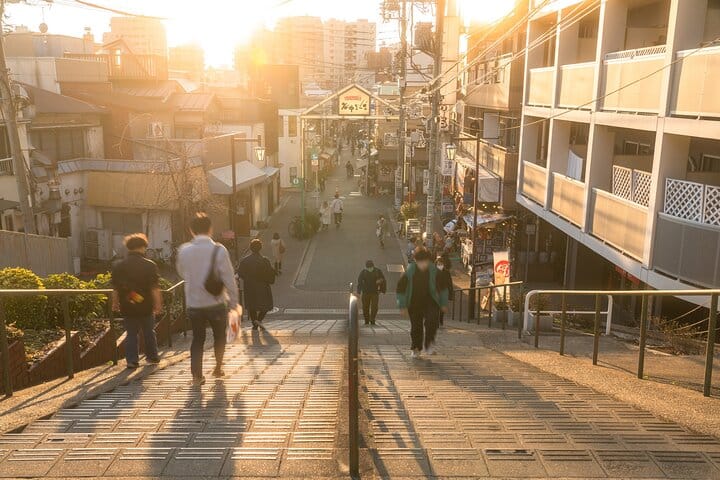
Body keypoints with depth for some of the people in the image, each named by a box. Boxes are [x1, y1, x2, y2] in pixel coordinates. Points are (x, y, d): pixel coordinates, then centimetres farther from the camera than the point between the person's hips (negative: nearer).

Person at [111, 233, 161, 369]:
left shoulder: (119, 266, 0)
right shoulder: (150, 265, -9)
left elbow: (115, 289, 2)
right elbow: (155, 288, -11)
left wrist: (115, 304, 12)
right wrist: (158, 304, -7)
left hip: (128, 307, 1)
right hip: (146, 307, -1)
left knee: (131, 333, 9)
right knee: (149, 332, 15)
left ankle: (132, 360, 5)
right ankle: (152, 356, 26)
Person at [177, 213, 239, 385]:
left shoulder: (184, 250, -5)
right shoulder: (219, 250, -14)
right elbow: (229, 279, -13)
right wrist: (233, 302, -5)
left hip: (193, 303, 2)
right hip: (216, 303, -2)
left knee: (197, 338, 15)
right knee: (219, 336, 20)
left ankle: (197, 374, 10)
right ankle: (218, 368, 31)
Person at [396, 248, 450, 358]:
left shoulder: (434, 271, -10)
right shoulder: (409, 272, -14)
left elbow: (442, 287, 4)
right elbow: (401, 288, -4)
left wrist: (444, 303, 8)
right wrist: (403, 306, -5)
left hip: (430, 302, 0)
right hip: (414, 303, 0)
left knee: (432, 321, -23)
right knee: (416, 326, 7)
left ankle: (428, 344, -8)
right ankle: (416, 349, 27)